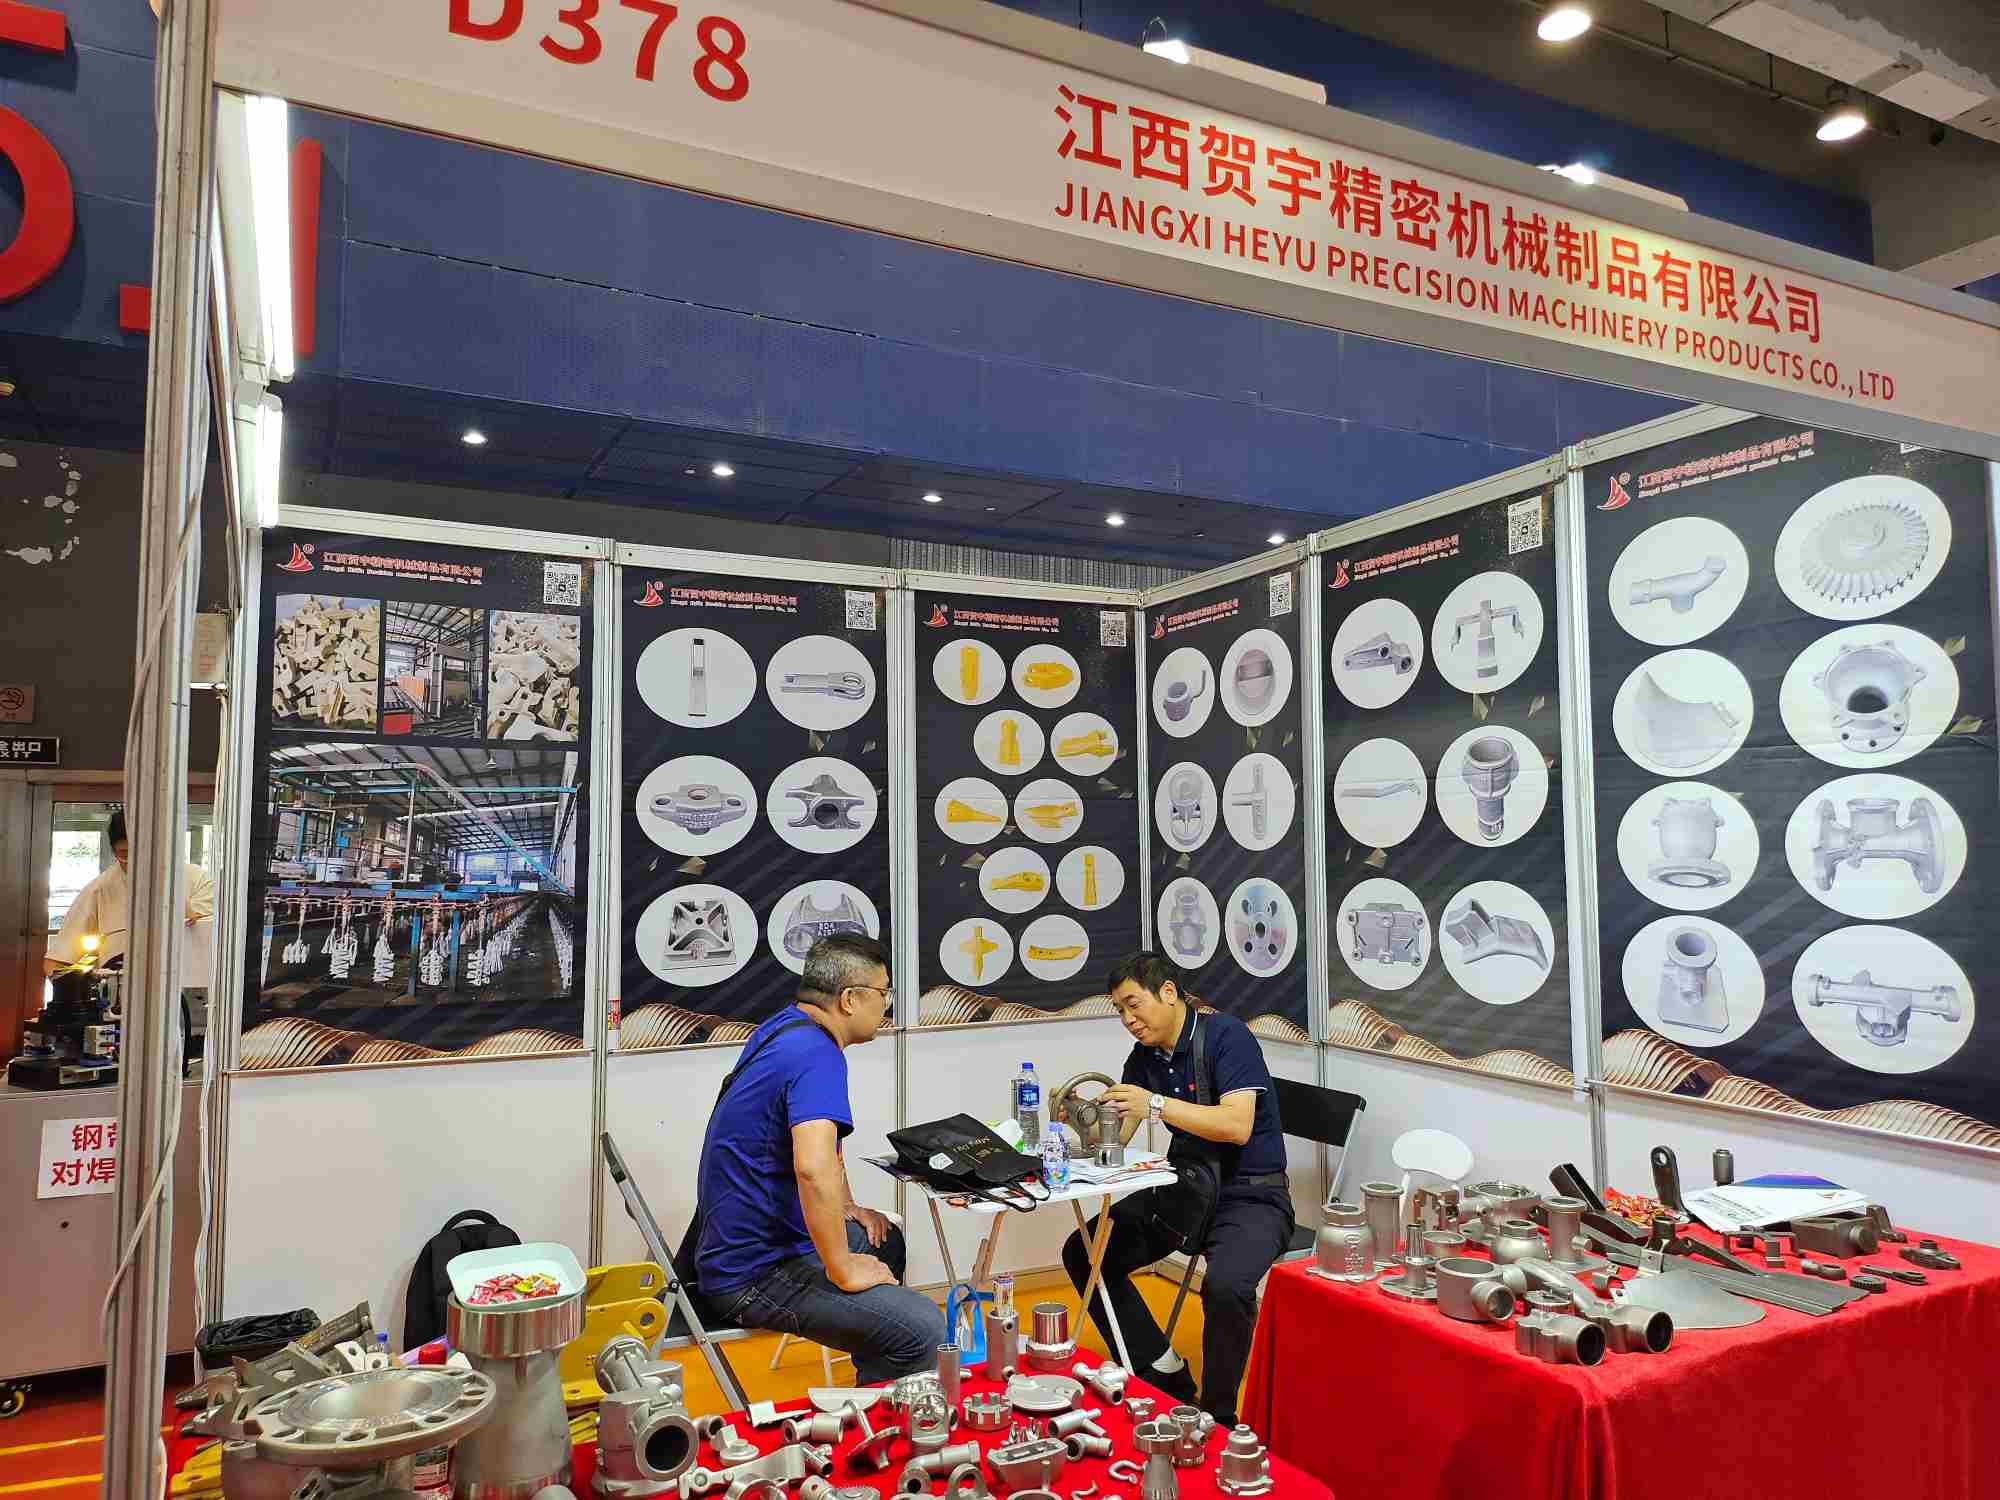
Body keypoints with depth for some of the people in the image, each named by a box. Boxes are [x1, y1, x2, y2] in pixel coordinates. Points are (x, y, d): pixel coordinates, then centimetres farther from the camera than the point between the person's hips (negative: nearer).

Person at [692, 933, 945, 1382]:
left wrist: (847, 1207, 19)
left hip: (737, 1242, 11)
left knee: (887, 1242, 29)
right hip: (753, 1276, -11)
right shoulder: (817, 1054, -23)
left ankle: (870, 1391, 39)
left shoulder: (786, 1027, 7)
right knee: (923, 1329, -19)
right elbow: (814, 1168, -38)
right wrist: (842, 1270, -26)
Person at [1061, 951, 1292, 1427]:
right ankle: (1166, 1378, 7)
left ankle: (1218, 1416, -10)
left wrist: (1156, 1105, -34)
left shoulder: (1226, 1036, -16)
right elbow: (1115, 1138, 5)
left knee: (1225, 1285, -35)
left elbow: (1237, 1126, -28)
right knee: (1083, 1253, 0)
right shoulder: (1144, 1058, 5)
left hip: (1251, 1195, -8)